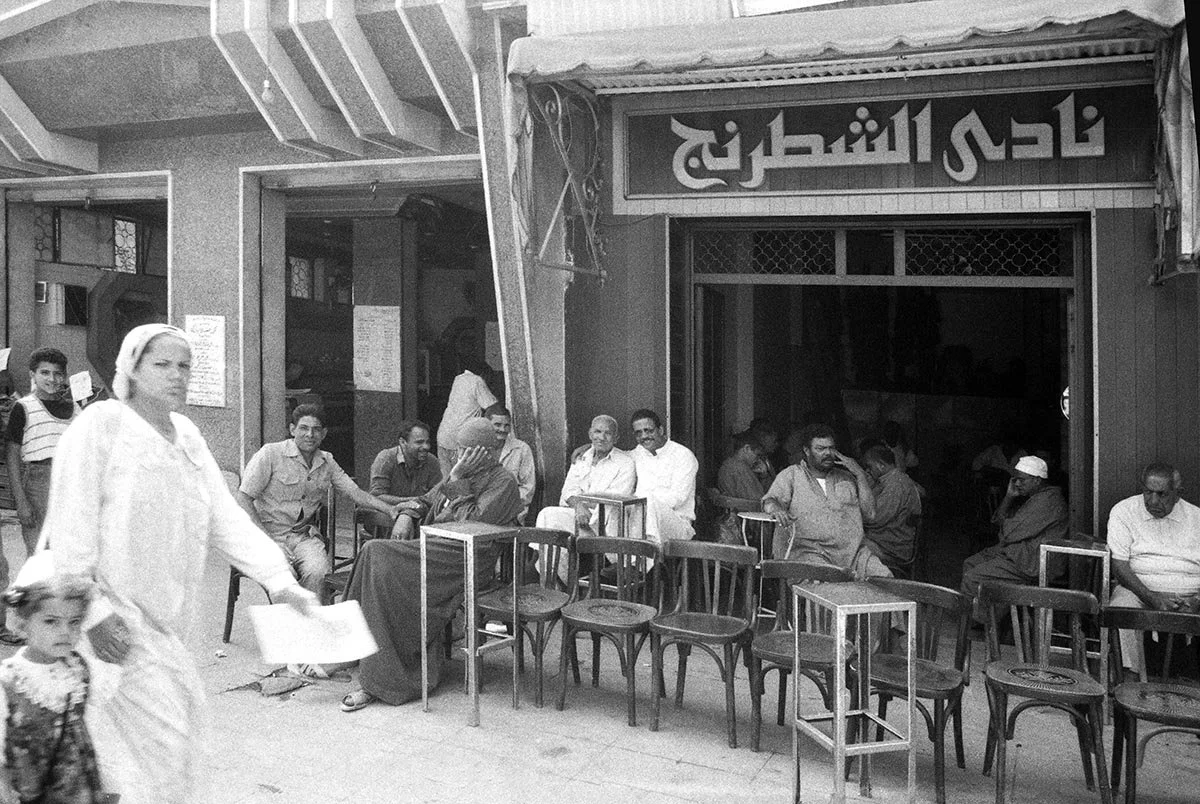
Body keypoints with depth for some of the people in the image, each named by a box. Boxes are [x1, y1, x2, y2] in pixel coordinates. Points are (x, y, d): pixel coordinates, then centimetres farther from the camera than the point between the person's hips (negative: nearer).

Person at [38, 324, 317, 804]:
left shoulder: (187, 435, 9)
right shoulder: (102, 424, -12)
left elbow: (225, 517, 1)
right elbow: (72, 524, -16)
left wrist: (279, 581, -10)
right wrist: (92, 610, -21)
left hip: (158, 614, 7)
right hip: (111, 613, -7)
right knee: (160, 727, -7)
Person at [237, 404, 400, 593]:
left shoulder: (326, 462, 10)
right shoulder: (270, 454, -6)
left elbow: (355, 492, 6)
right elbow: (243, 499, -6)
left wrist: (389, 509, -11)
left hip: (306, 535, 3)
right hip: (271, 535, -3)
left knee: (318, 573, -27)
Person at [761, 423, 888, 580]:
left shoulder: (845, 478, 21)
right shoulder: (791, 475, 11)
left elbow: (870, 513, 13)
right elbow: (769, 500, -4)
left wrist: (860, 474, 7)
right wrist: (776, 508, -29)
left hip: (852, 552, 4)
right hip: (808, 550, -4)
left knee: (885, 578, -18)